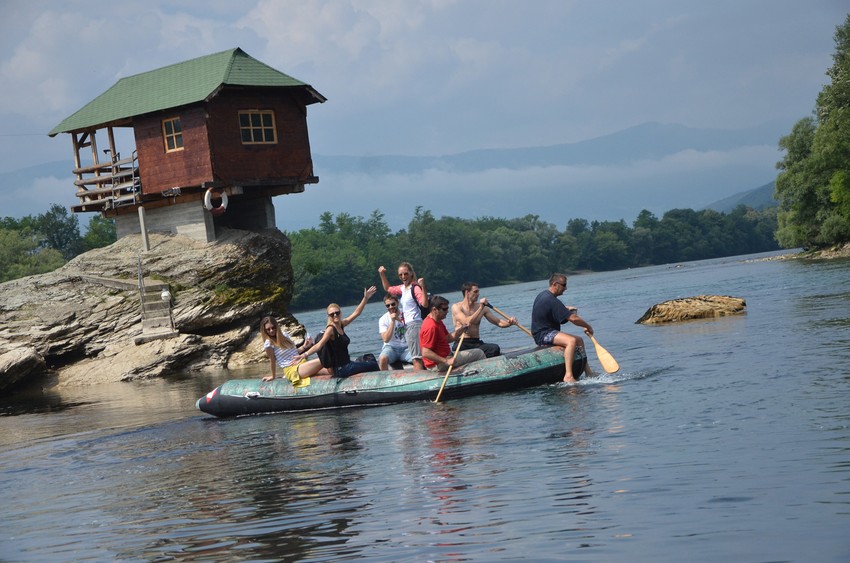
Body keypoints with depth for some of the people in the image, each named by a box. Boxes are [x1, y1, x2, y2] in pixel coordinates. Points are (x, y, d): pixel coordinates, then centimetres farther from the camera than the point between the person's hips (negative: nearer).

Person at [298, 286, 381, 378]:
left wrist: (365, 298, 12)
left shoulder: (341, 325, 6)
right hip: (341, 369, -9)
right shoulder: (330, 329, -18)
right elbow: (319, 345, -28)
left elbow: (356, 313, 13)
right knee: (373, 365, -5)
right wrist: (304, 355, -42)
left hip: (346, 365, 9)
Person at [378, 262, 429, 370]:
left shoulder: (415, 287, -12)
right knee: (417, 358, 9)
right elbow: (388, 288, 35)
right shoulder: (402, 288, 16)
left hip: (414, 324, -10)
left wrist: (423, 287, -37)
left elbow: (425, 304, -27)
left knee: (417, 358, -14)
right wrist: (382, 275, 25)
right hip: (406, 326, 10)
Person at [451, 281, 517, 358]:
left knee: (495, 348, -27)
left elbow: (499, 322, 12)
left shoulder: (481, 307, 13)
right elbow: (466, 323, -17)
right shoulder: (456, 307, -1)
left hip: (477, 343, 4)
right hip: (462, 344, -4)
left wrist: (510, 322, -10)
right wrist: (480, 308, -13)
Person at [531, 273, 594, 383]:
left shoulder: (544, 294, 13)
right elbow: (573, 319, -23)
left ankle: (587, 372, 21)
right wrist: (588, 327, -8)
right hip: (543, 335, -11)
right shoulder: (551, 300, -20)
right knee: (571, 341, -33)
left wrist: (566, 308, 18)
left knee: (579, 340, 17)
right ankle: (568, 376, -43)